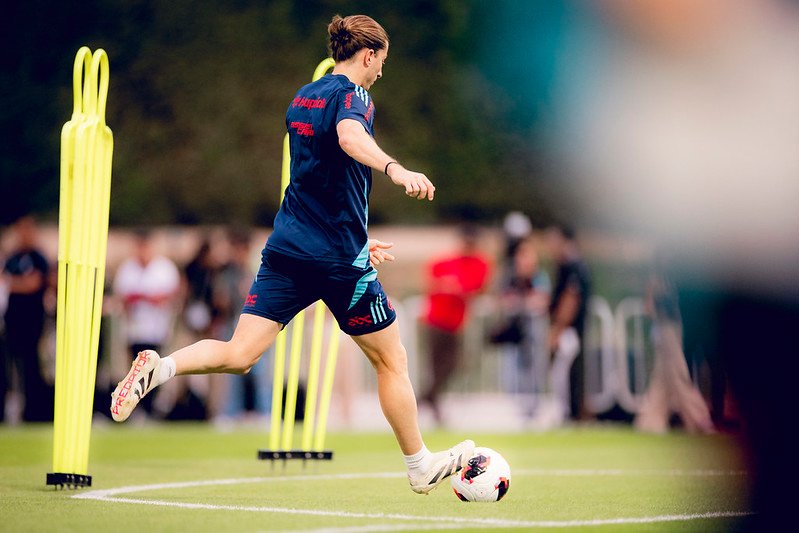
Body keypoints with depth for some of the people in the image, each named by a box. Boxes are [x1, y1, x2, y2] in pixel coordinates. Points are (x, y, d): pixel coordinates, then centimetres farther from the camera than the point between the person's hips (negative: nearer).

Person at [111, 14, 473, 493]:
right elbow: (350, 138, -32)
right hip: (340, 257, -7)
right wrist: (396, 169, -50)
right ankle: (421, 467, 21)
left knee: (238, 356, -2)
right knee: (392, 361, 11)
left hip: (286, 248, 7)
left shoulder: (300, 99, 18)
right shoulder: (352, 95, -7)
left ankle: (160, 366, -27)